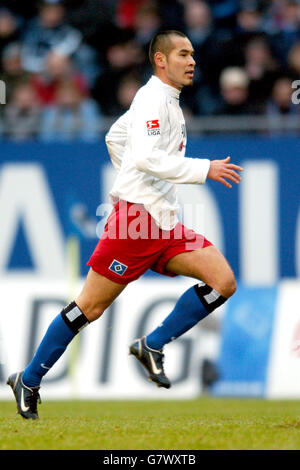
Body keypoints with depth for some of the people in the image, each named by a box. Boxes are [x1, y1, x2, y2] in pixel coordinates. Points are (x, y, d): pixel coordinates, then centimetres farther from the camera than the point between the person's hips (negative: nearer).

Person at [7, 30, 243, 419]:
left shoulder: (166, 100, 19)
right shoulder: (153, 98, -10)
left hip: (164, 220, 9)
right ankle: (28, 381, 7)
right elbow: (145, 157, -24)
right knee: (90, 307, -4)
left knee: (223, 282, -7)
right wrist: (204, 169, -22)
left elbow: (115, 137, 31)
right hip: (136, 215, -9)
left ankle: (153, 346, -3)